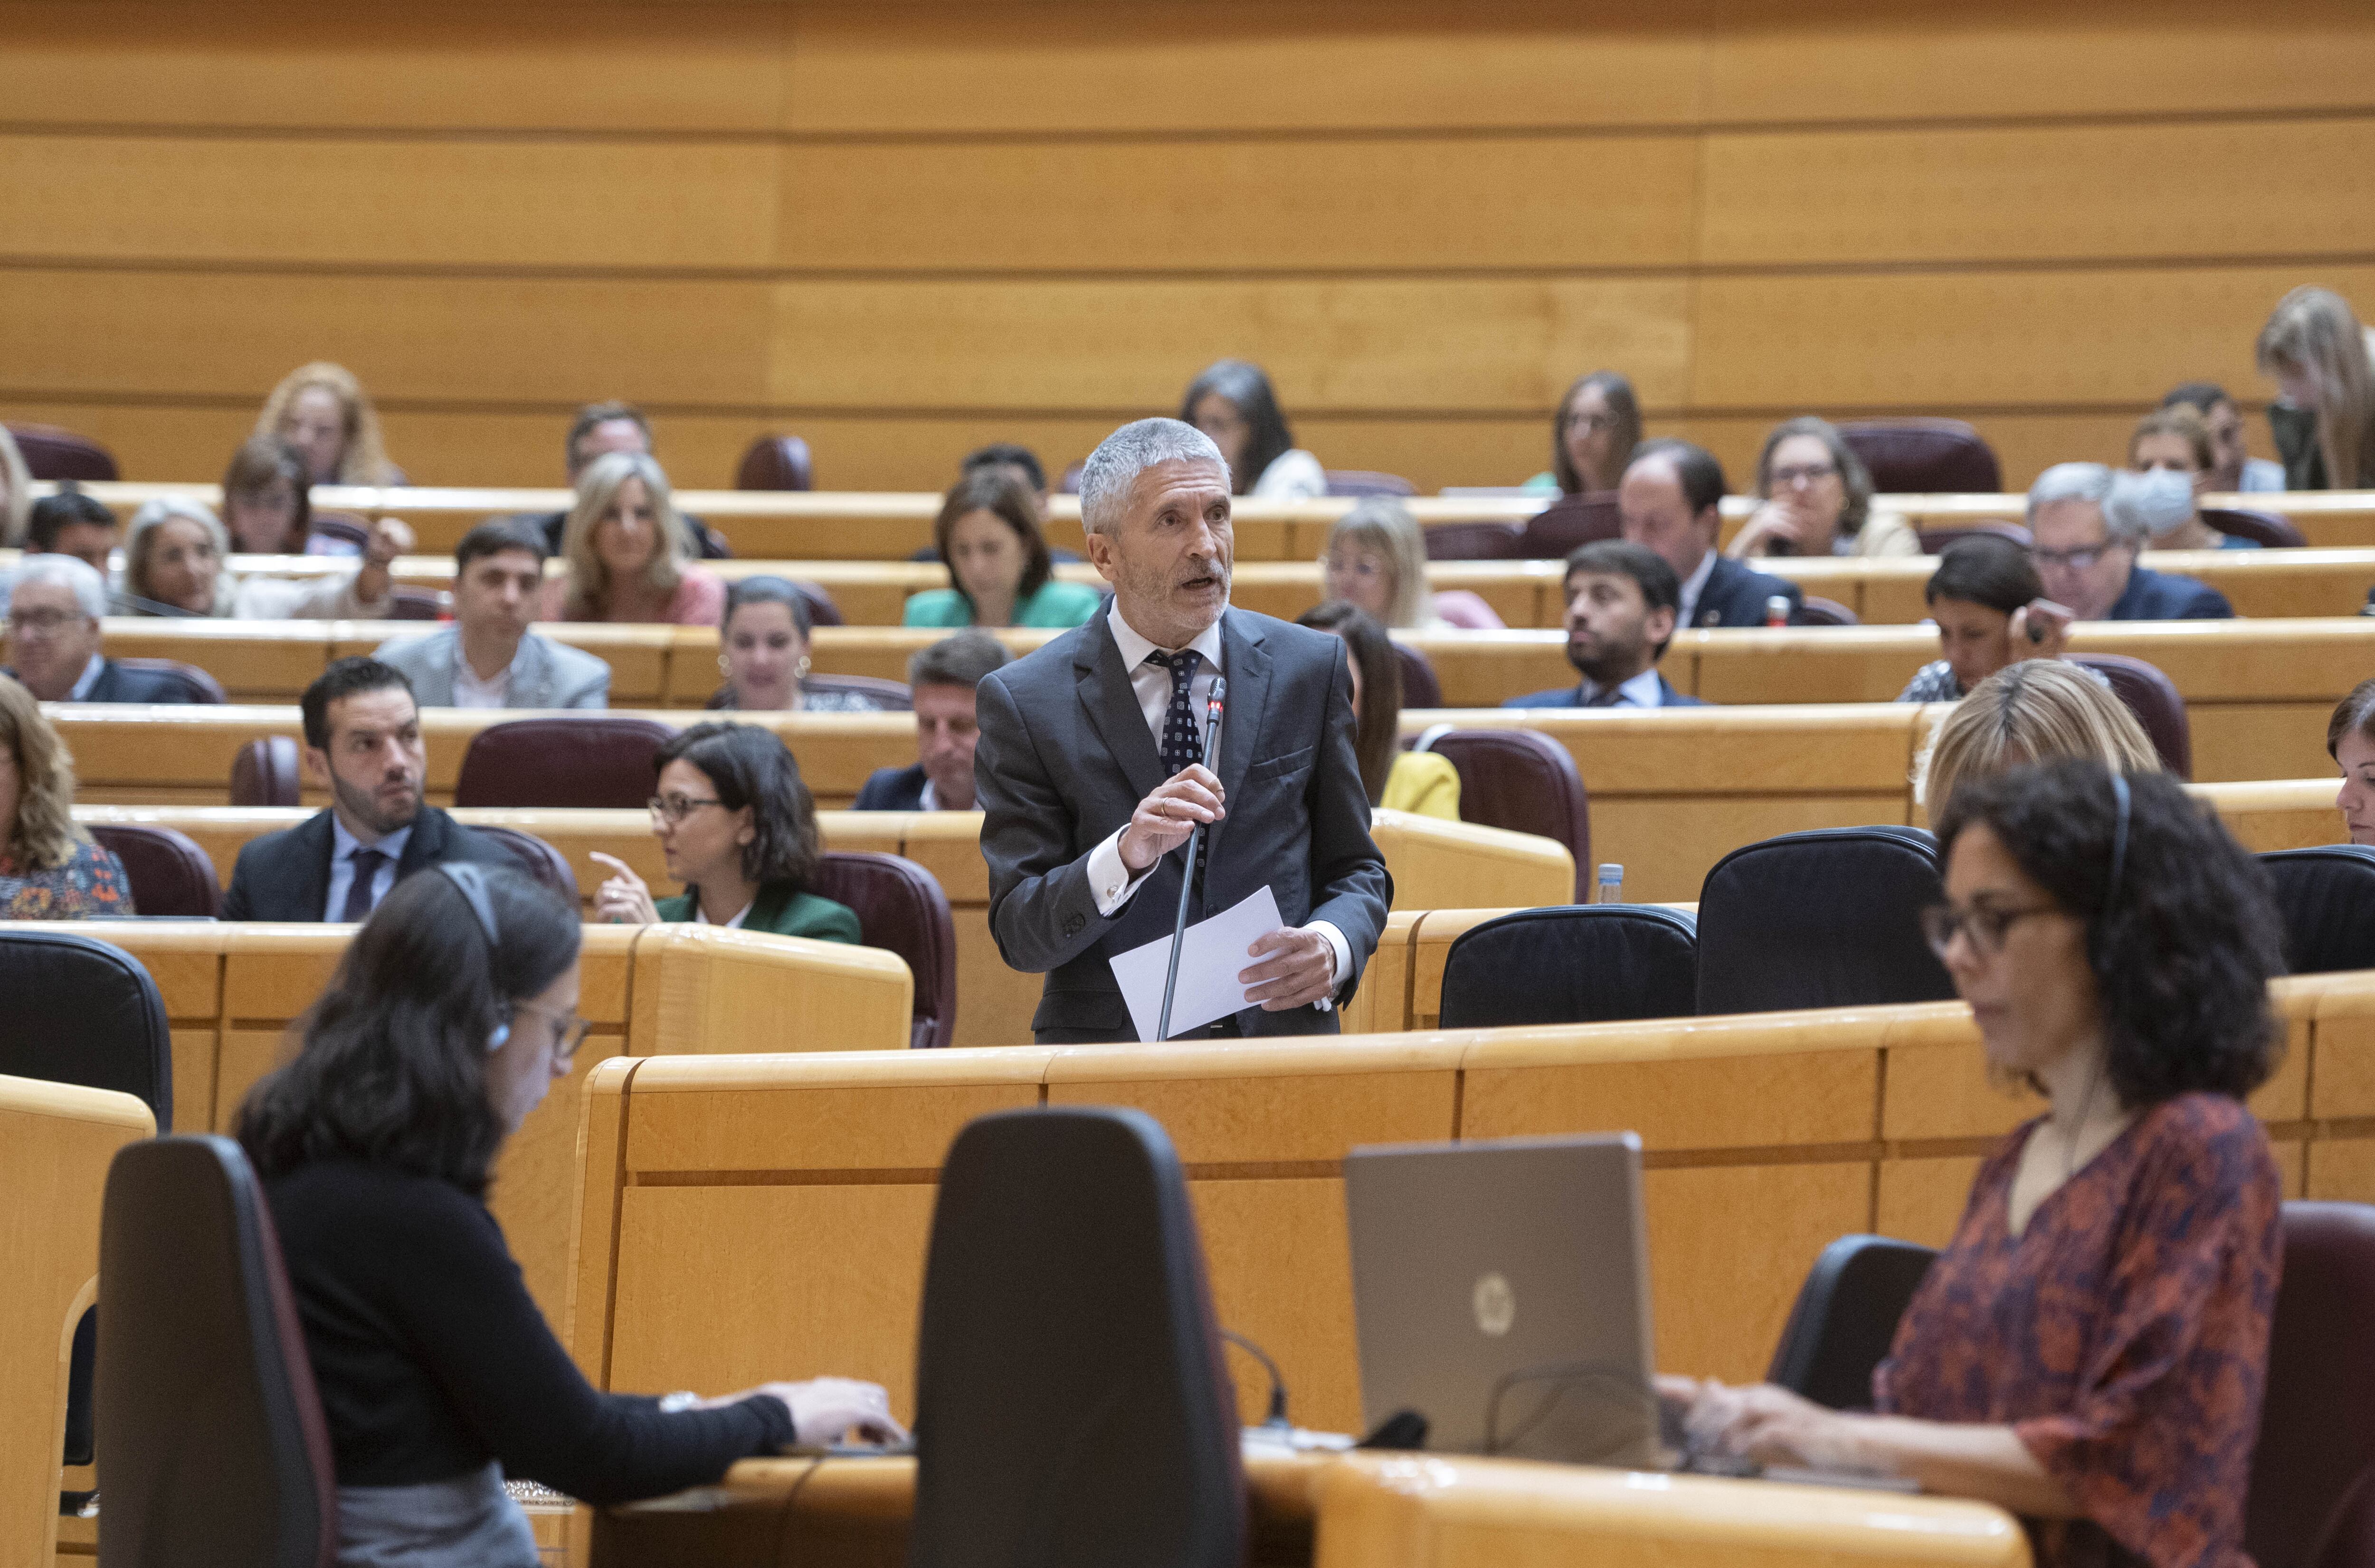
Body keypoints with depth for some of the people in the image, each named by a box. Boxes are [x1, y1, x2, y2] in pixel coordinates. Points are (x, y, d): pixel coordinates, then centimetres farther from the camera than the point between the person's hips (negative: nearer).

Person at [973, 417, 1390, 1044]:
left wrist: (1334, 946, -5)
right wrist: (1125, 856, -19)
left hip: (1279, 1034, 4)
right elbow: (1019, 934, -1)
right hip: (1110, 1048, -4)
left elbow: (1355, 872, 17)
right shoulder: (1025, 702, 4)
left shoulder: (1311, 668, 11)